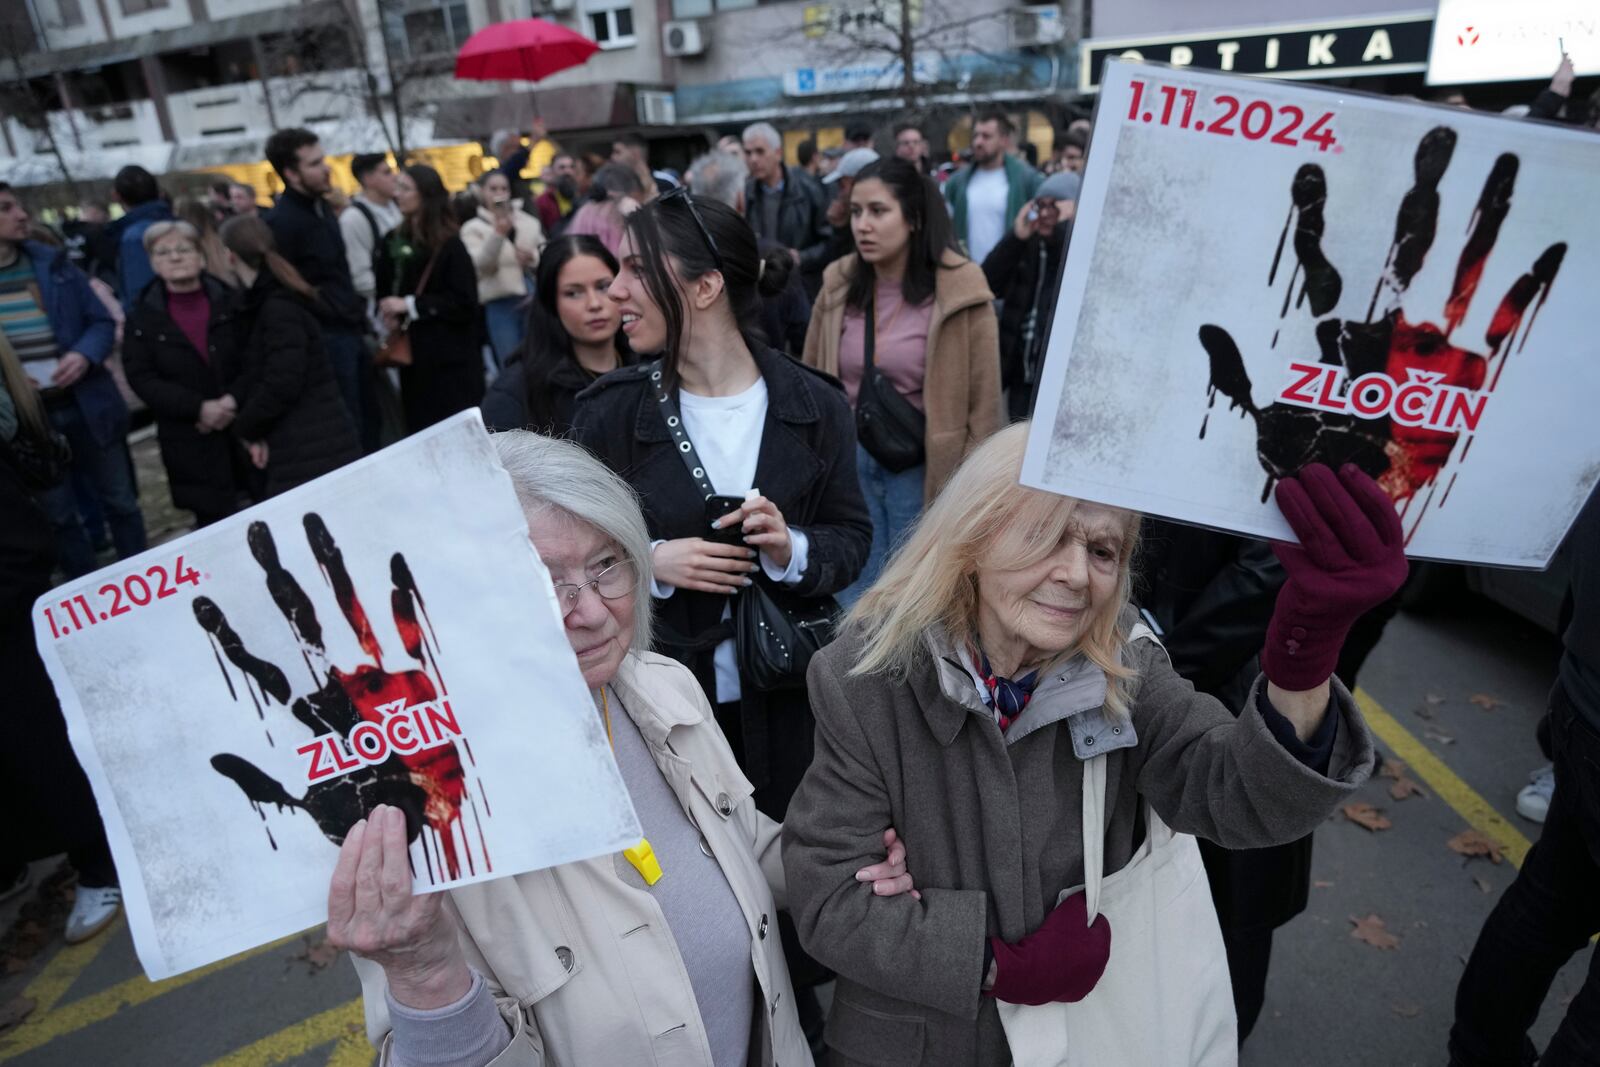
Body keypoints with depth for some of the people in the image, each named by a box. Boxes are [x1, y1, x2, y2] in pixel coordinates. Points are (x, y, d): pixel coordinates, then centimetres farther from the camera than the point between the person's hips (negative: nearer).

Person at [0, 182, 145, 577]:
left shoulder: (54, 262, 2)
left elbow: (102, 321, 5)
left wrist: (84, 355, -16)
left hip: (86, 405, 1)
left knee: (120, 501, 13)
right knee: (58, 516, 12)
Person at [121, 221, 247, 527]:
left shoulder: (231, 301, 5)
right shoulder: (142, 318, 4)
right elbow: (142, 379, -3)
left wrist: (234, 399, -16)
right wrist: (199, 408, -17)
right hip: (191, 441, -1)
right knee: (216, 523, 0)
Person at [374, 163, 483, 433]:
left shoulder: (449, 245, -7)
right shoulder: (393, 241, 9)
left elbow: (465, 303, -12)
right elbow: (383, 290, 16)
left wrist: (410, 305, -15)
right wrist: (390, 313, -7)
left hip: (450, 357, -5)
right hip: (413, 354, 5)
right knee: (420, 429, 10)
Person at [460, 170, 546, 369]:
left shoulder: (529, 222, 13)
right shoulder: (473, 228, 4)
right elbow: (481, 265, -13)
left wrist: (533, 259, -11)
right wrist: (498, 233, -27)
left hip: (534, 301, 3)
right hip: (500, 304, -2)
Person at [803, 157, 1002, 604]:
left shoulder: (958, 292, -11)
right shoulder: (838, 286, 2)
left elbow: (983, 406, -8)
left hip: (923, 466, -4)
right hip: (849, 459, 4)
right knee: (855, 594, 12)